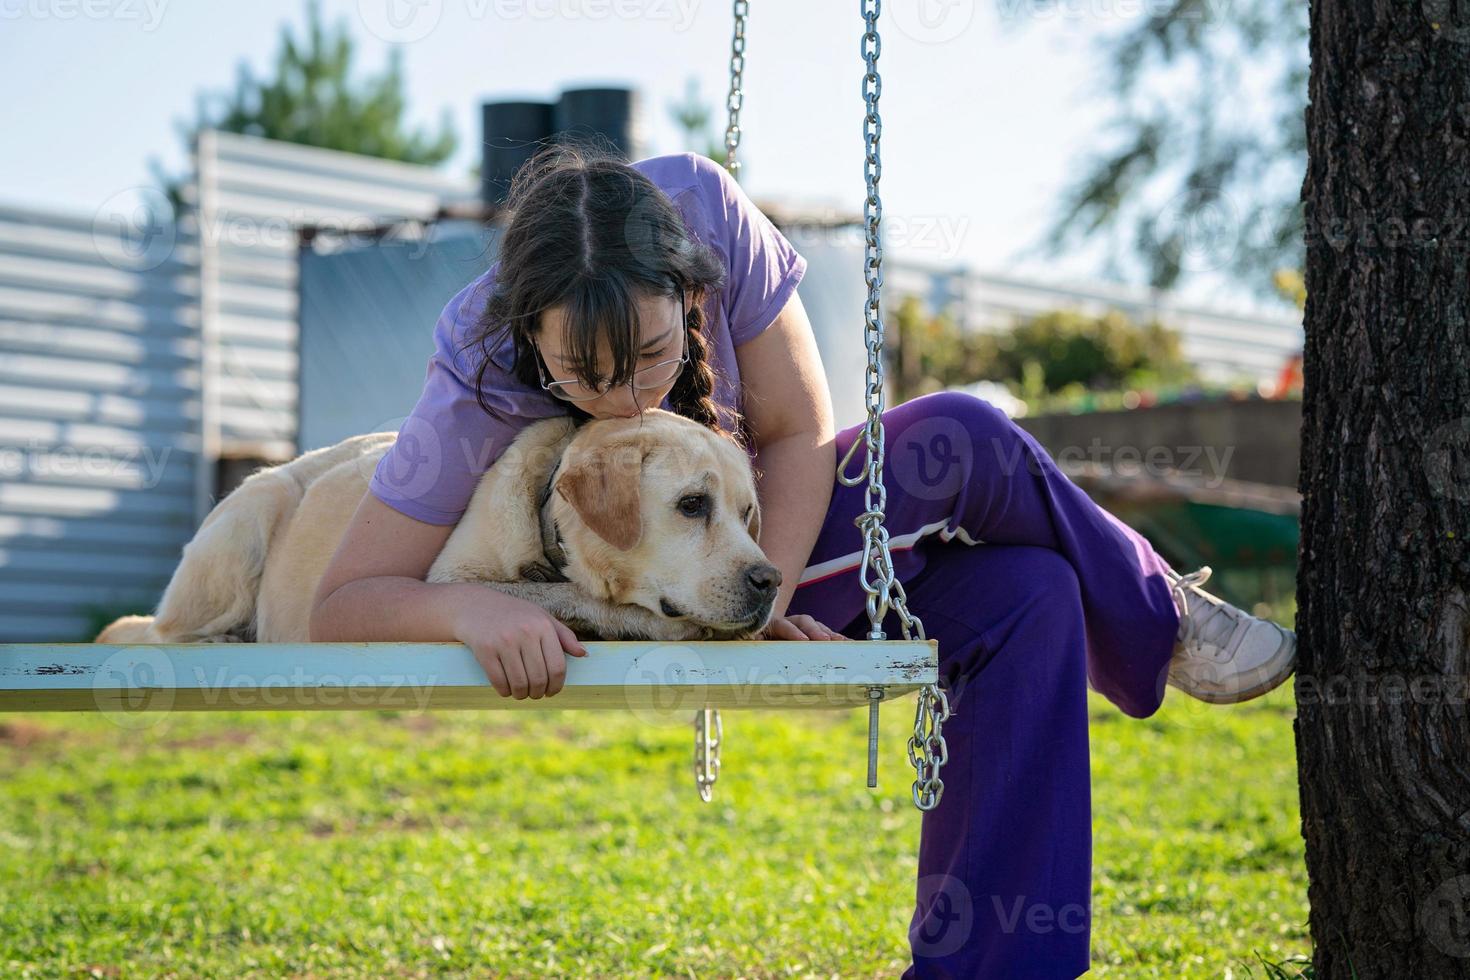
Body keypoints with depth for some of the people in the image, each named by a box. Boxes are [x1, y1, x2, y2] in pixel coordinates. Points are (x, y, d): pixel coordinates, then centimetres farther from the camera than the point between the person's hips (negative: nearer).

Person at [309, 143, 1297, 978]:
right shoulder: (476, 391, -33)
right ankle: (1160, 620, 11)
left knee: (1025, 595, -19)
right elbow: (342, 602, -29)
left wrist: (763, 592, -32)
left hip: (773, 528, 4)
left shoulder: (707, 213, -27)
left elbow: (801, 430, -18)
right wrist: (468, 605, -49)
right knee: (965, 445, -20)